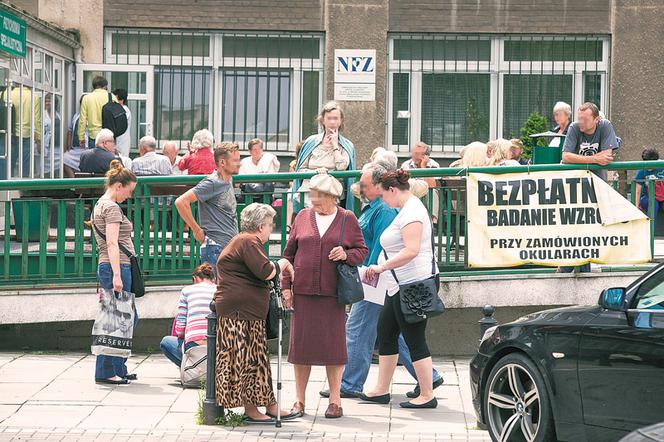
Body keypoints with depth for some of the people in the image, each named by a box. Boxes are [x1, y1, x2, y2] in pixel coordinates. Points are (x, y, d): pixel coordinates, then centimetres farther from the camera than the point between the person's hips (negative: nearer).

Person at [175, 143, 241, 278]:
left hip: (231, 247, 9)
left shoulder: (229, 180, 13)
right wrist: (196, 230, -14)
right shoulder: (212, 183, -13)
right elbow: (181, 202, -20)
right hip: (215, 248, -9)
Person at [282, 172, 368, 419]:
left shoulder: (347, 219, 4)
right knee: (301, 343, 2)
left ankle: (335, 400, 11)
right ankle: (299, 400, 12)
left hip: (333, 293, -1)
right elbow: (289, 253, 10)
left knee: (334, 344, 1)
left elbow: (362, 251, 8)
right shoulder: (303, 217, 8)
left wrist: (347, 255, -13)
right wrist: (286, 286, 4)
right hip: (303, 292, 2)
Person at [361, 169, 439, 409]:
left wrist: (382, 266, -23)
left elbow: (411, 250, -27)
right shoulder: (409, 208, 16)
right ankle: (382, 389, 23)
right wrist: (382, 267, 21)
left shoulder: (411, 212, -17)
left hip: (413, 283, -11)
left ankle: (427, 396, 2)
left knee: (415, 340, -5)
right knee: (386, 333, 15)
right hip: (400, 285, 11)